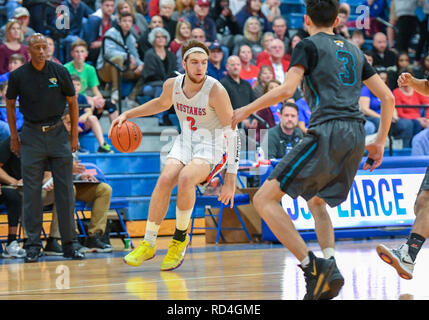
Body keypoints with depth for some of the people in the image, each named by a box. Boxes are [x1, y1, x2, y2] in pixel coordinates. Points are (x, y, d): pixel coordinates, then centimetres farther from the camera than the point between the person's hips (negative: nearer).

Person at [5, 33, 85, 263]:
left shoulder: (60, 72, 0)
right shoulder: (18, 76, -1)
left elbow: (72, 103, 8)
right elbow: (10, 105, 11)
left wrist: (74, 136, 5)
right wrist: (14, 137, 7)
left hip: (58, 134, 1)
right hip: (31, 136, 0)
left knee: (65, 190, 0)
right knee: (31, 191, -2)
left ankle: (69, 244, 6)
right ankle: (33, 245, 3)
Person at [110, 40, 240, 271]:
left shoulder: (216, 91, -22)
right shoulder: (172, 85, -6)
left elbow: (232, 134, -19)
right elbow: (162, 104, 21)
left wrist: (231, 179, -22)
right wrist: (128, 114, 13)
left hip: (212, 146, -5)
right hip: (186, 141, 5)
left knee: (186, 178, -32)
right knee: (164, 180, -21)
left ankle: (180, 238, -9)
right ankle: (148, 244, -8)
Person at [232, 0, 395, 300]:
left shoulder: (309, 45, 5)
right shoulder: (354, 50, 23)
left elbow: (287, 89, -9)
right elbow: (387, 97, 20)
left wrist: (247, 110, 2)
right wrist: (380, 142, 27)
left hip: (327, 131, -7)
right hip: (356, 134, 7)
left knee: (265, 199, -7)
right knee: (318, 201, 28)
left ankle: (312, 264, -21)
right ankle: (331, 270, 8)